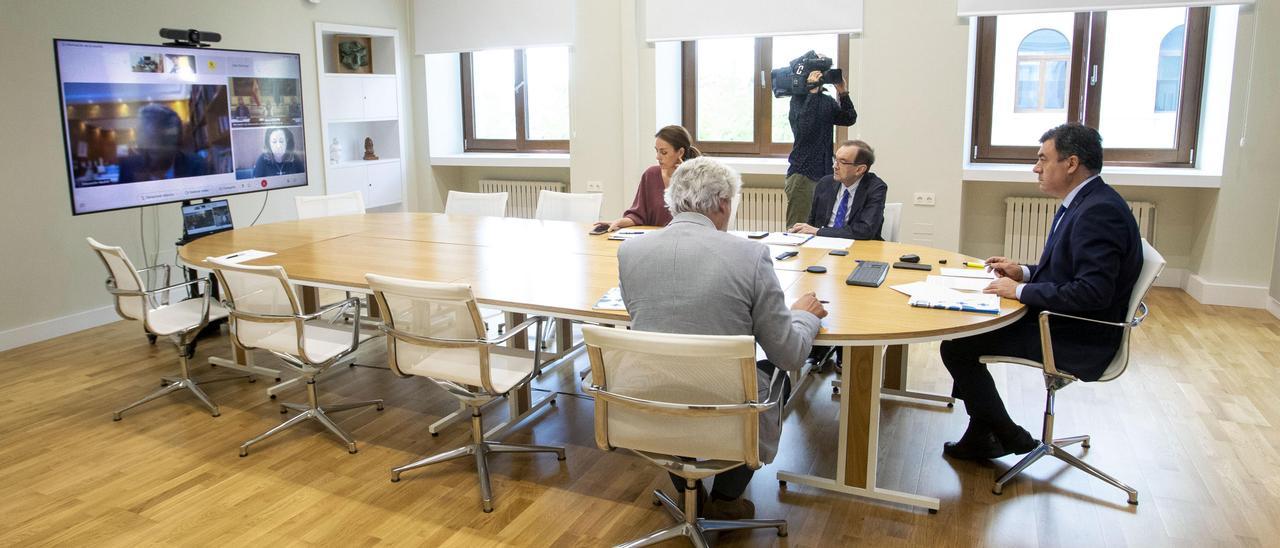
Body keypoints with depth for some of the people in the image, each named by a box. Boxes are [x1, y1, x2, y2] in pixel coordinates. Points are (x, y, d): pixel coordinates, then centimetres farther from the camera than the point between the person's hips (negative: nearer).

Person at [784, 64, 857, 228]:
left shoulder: (827, 101, 13)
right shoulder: (798, 99, -6)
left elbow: (849, 119, 5)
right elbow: (803, 127, -24)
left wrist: (843, 93, -6)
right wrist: (813, 92, -23)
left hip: (825, 174, 6)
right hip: (803, 174, -6)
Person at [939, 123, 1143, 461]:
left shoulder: (1100, 211, -23)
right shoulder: (1082, 203, 10)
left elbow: (1093, 291, -30)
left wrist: (1022, 291, -21)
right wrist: (1024, 273, 5)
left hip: (1076, 341, -11)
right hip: (1059, 322, 11)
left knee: (955, 347, -11)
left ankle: (1009, 437, 8)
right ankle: (980, 437, 17)